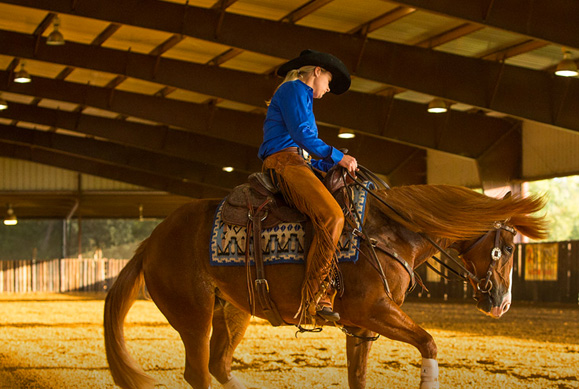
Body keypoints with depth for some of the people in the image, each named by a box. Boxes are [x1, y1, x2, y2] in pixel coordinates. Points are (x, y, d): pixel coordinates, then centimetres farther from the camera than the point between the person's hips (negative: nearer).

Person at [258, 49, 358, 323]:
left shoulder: (302, 96, 32)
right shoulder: (294, 89, 2)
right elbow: (301, 134, -10)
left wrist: (335, 164, 18)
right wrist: (338, 157, -6)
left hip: (299, 166, 11)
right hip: (284, 163, -10)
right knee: (331, 217, -28)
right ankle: (313, 298, -32)